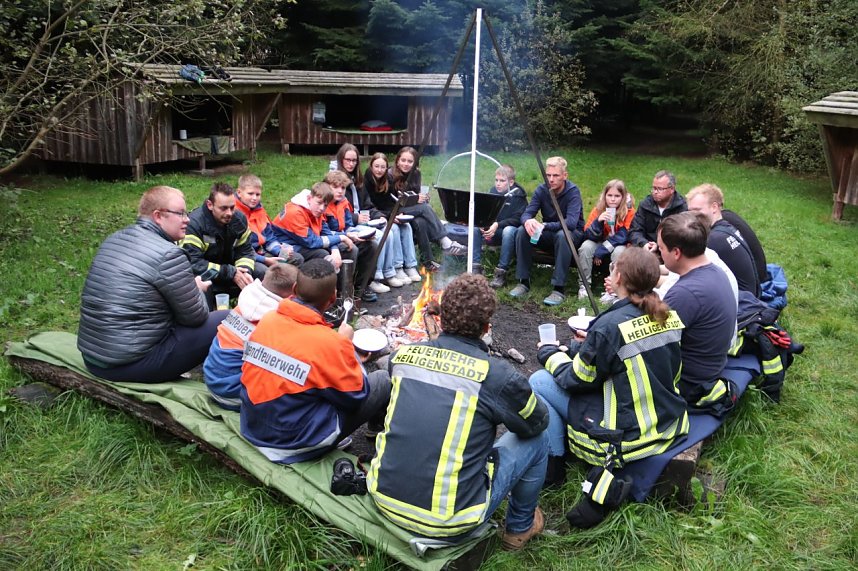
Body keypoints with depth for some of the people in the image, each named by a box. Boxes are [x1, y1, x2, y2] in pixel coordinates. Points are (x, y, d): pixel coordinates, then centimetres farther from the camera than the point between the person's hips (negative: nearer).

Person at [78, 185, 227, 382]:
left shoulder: (115, 239, 9)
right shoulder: (168, 254, -17)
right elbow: (195, 316, -10)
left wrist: (189, 287, 11)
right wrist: (197, 289, 11)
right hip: (132, 364, -9)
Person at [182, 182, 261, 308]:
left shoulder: (239, 218, -5)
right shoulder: (194, 223, -24)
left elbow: (245, 251, 0)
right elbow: (193, 263, -29)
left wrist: (245, 272, -23)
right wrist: (231, 273, -30)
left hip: (229, 269, 6)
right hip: (202, 275, -5)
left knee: (263, 274, -9)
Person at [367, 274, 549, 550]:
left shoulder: (403, 354, -3)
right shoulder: (497, 375, -17)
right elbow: (538, 422, 3)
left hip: (384, 498, 5)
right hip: (447, 521, -5)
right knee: (535, 441, 13)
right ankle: (520, 528, 35)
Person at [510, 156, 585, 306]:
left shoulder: (573, 192, -20)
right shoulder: (541, 190, -7)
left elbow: (571, 222, -33)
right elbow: (526, 213, -13)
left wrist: (544, 225, -44)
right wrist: (527, 221, -39)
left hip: (573, 233, -4)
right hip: (548, 233, 4)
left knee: (562, 235, -39)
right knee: (522, 231, -22)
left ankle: (559, 289, -35)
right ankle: (524, 282, -14)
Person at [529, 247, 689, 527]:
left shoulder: (609, 325, -22)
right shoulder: (668, 315, -2)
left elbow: (576, 379, -10)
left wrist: (549, 353, 8)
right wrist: (589, 346, 19)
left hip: (628, 439, -8)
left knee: (538, 381, 4)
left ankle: (553, 465, 13)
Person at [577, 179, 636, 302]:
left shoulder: (629, 212, -14)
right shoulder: (598, 210, -9)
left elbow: (624, 236, -21)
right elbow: (588, 235, -15)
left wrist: (602, 250, -26)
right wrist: (598, 221, -35)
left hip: (619, 245, -2)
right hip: (599, 243, 2)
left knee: (619, 252, -35)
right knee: (586, 246, -27)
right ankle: (584, 285, -16)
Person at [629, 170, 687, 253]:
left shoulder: (682, 208, -6)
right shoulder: (645, 204, 6)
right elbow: (634, 231, 2)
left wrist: (659, 246, -27)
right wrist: (643, 243, -19)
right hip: (646, 250, 3)